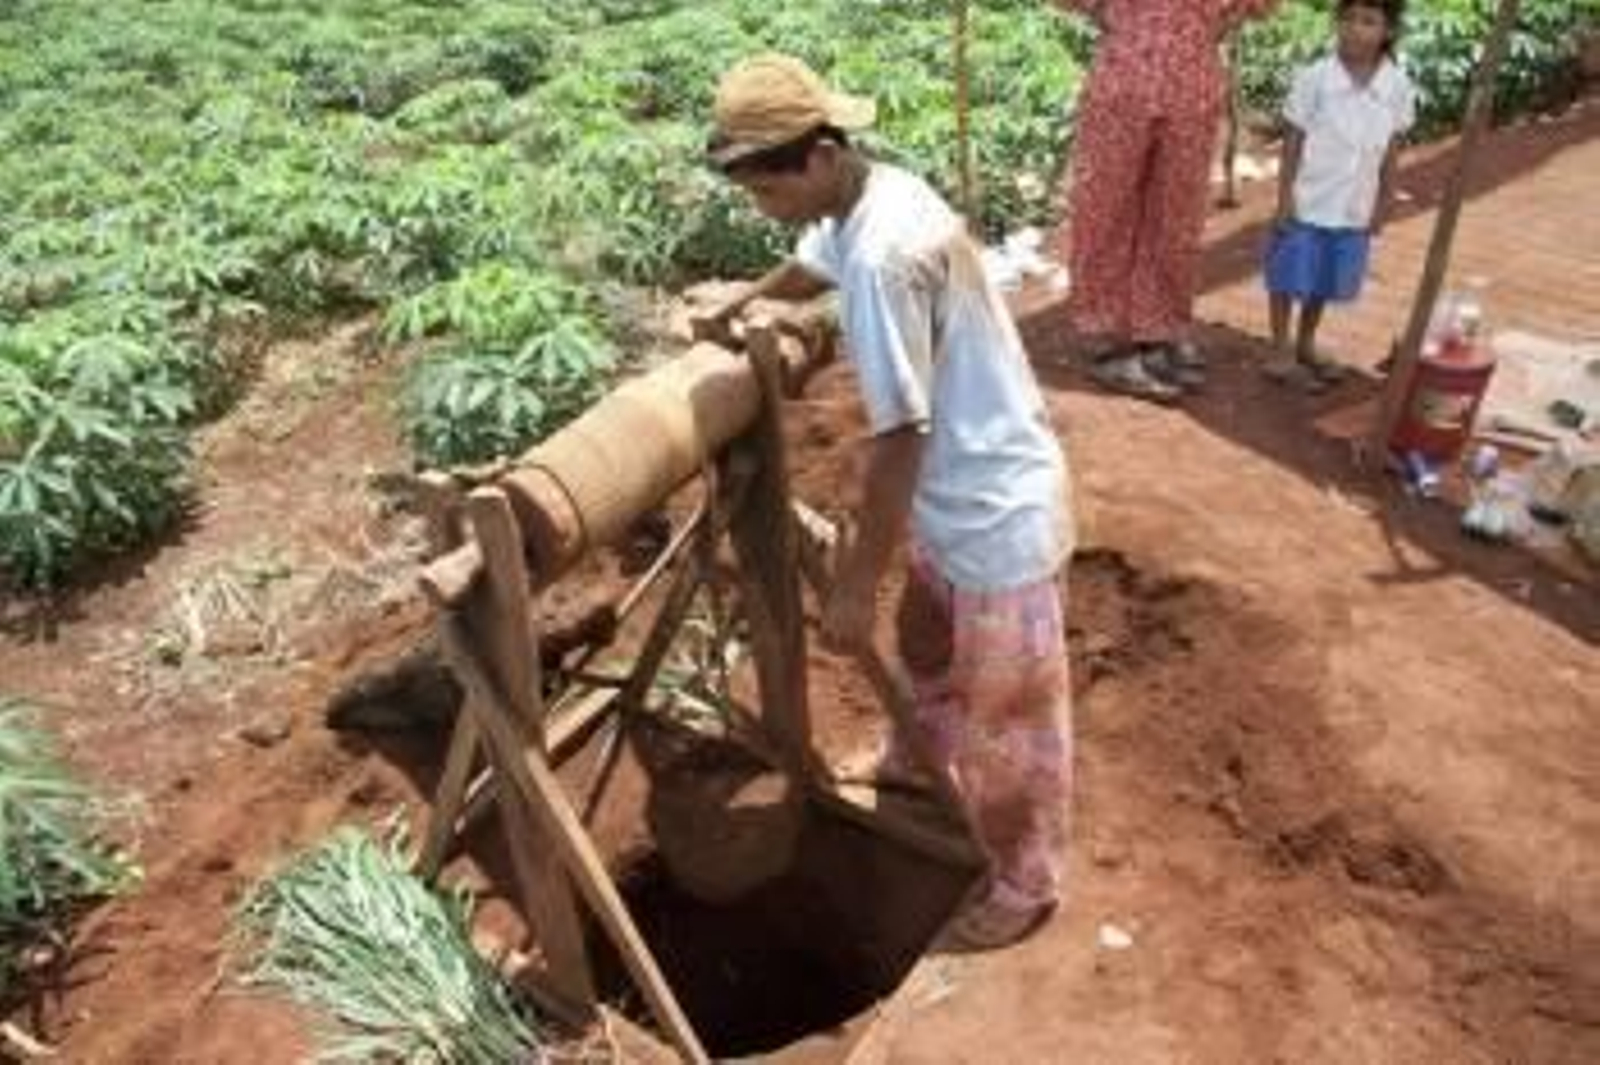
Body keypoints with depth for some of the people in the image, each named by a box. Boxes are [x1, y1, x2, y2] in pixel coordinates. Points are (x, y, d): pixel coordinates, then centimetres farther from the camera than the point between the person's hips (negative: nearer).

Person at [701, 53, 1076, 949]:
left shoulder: (883, 256, -31)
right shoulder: (878, 193, 0)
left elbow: (898, 440, -28)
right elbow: (813, 266, 25)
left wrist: (856, 583, -20)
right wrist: (741, 303, 43)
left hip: (999, 511, -10)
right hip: (955, 497, 10)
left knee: (1007, 712, 9)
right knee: (929, 646, 31)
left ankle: (1025, 885, 31)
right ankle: (924, 761, 58)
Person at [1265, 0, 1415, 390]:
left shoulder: (1398, 87, -5)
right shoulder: (1314, 77, -13)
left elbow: (1391, 150, 5)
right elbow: (1293, 140, -8)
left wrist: (1382, 204, 7)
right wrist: (1285, 197, -9)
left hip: (1355, 209, 3)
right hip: (1308, 201, -3)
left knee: (1326, 282, 16)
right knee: (1291, 279, 5)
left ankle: (1306, 346, 33)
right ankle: (1282, 352, 18)